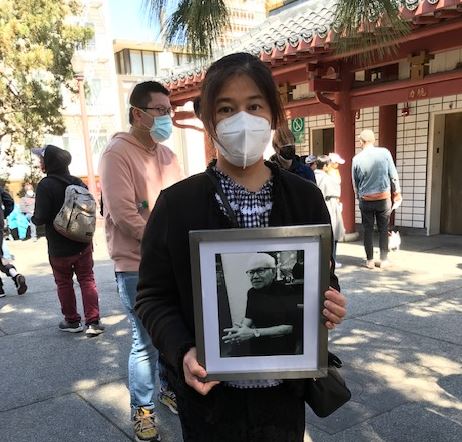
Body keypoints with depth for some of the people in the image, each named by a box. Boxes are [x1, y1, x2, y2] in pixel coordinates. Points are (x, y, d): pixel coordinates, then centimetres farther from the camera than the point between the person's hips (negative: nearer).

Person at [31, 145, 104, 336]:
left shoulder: (46, 185, -15)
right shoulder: (78, 182, 2)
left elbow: (40, 218, -18)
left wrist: (33, 217, 3)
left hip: (59, 248, -4)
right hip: (83, 243, 4)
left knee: (64, 284, 12)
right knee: (87, 280, 8)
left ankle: (72, 321, 22)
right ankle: (93, 322, 3)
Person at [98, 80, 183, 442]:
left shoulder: (167, 154, 11)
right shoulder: (117, 154, -11)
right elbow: (124, 214, -19)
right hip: (137, 266, -6)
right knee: (146, 341, 2)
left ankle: (169, 389, 39)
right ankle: (142, 409, 23)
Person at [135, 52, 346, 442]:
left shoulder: (305, 198, -4)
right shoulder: (177, 204, -11)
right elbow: (153, 296, -6)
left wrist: (331, 306, -15)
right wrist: (183, 353, -21)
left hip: (285, 389, 2)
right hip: (209, 393, -2)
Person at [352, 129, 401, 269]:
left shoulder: (357, 159, -6)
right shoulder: (384, 153, -7)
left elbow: (355, 182, 5)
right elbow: (393, 175, -2)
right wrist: (397, 192, 10)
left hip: (366, 200, 0)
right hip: (384, 198, 0)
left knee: (368, 230, 10)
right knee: (383, 229, 10)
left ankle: (370, 260, 13)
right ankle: (384, 260, 13)